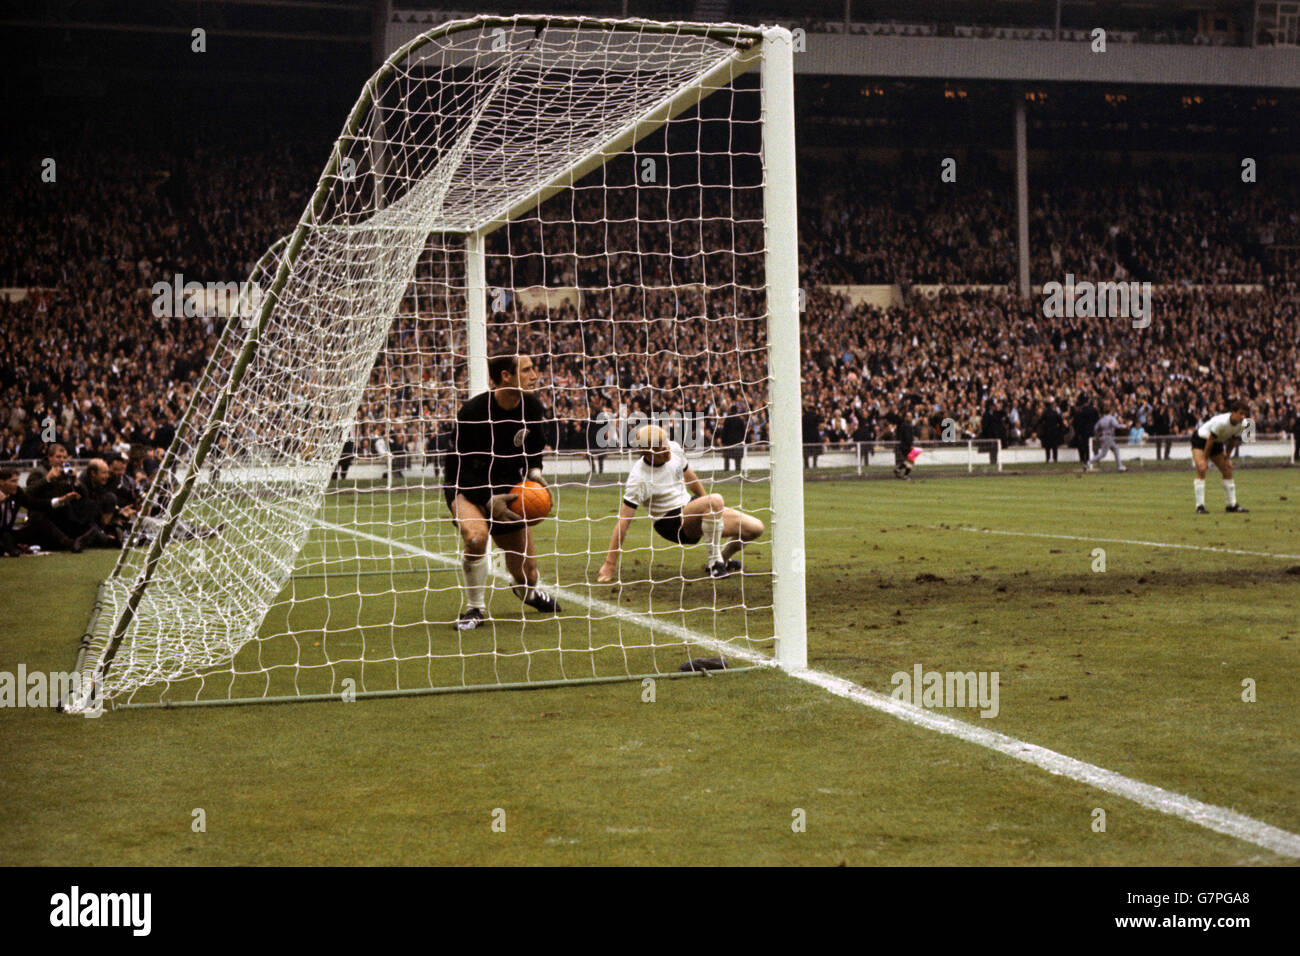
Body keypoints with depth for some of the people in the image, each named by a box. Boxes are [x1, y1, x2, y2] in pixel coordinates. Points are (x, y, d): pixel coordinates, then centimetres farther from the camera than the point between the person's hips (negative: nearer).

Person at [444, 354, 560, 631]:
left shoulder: (532, 407, -11)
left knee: (526, 574, 5)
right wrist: (488, 501, -28)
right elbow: (456, 467, -20)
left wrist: (534, 470, -7)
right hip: (467, 488, -4)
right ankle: (475, 608, -14)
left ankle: (528, 590, 46)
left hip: (509, 488, 4)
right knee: (476, 535, -37)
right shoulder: (472, 411, -26)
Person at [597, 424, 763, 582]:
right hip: (671, 524, -7)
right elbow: (623, 521, -23)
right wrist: (610, 564, -24)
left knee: (755, 528, -5)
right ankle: (714, 563, -23)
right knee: (715, 500, -35)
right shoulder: (639, 479, -23)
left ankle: (723, 557, 22)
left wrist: (712, 508, 27)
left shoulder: (674, 449, -4)